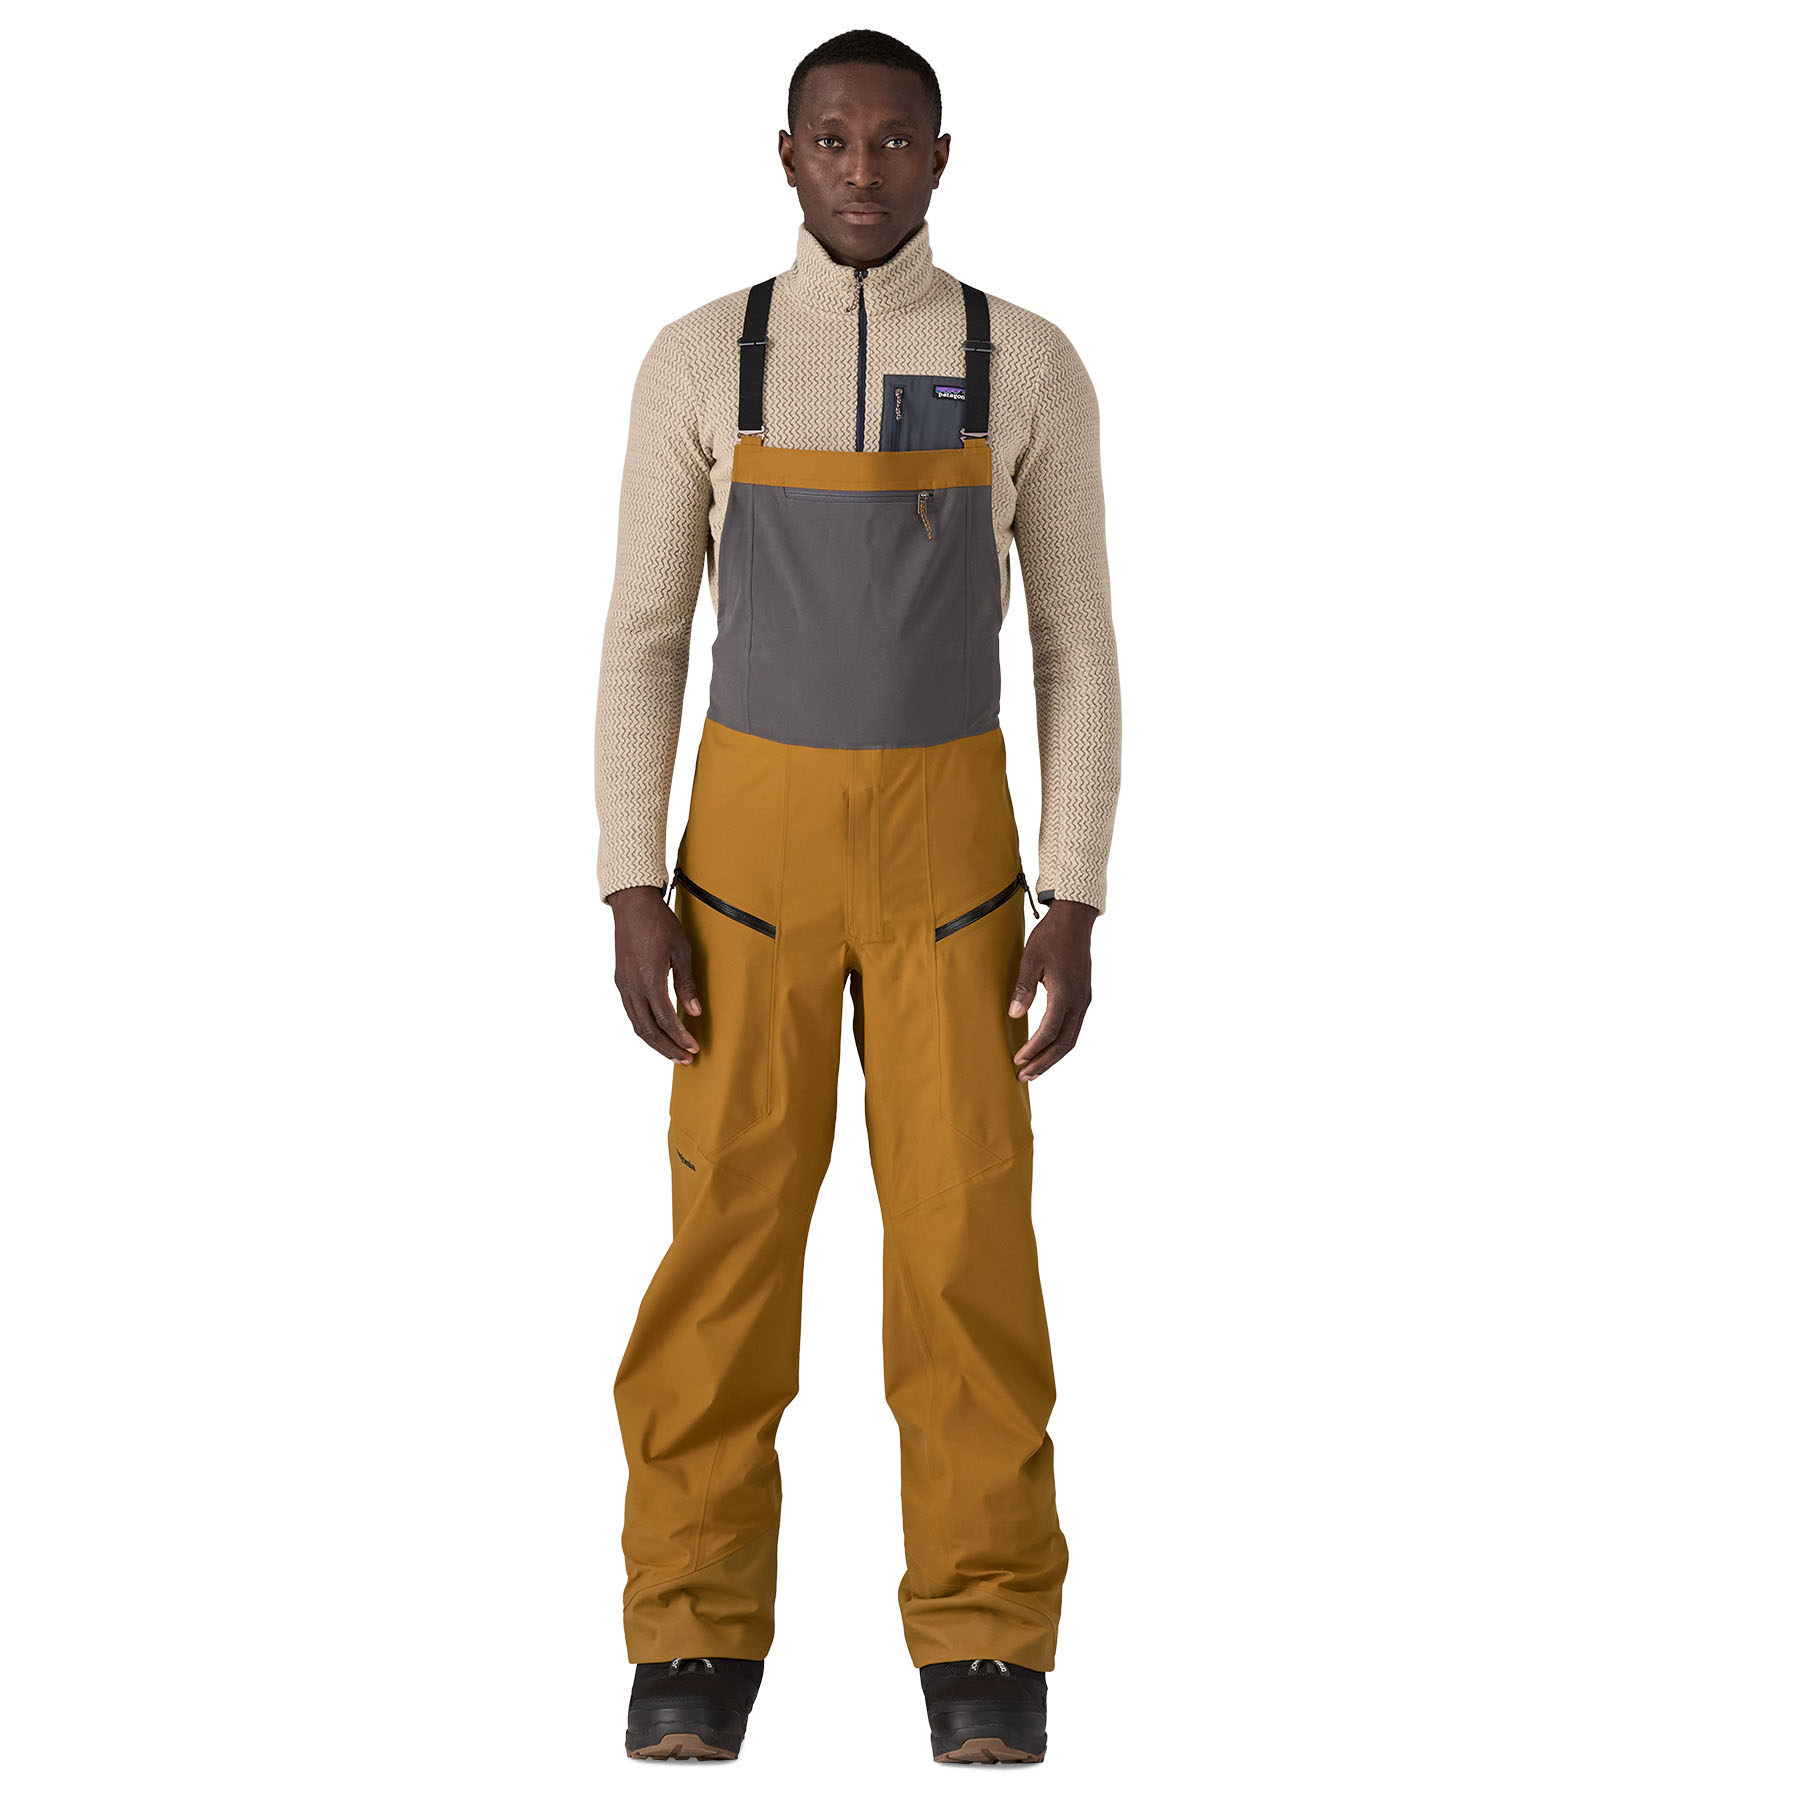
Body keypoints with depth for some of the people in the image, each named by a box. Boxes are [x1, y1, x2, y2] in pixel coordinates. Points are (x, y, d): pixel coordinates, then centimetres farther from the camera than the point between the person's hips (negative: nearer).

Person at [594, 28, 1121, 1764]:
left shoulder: (1030, 368, -1)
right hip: (753, 848, 0)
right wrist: (632, 897, -6)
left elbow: (1077, 648, 2)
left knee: (968, 1243, -3)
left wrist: (1076, 909, -5)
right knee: (727, 1241, -2)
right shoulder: (699, 361, 0)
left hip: (948, 852, 0)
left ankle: (983, 1643, 8)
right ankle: (698, 1644, 9)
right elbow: (643, 639, 2)